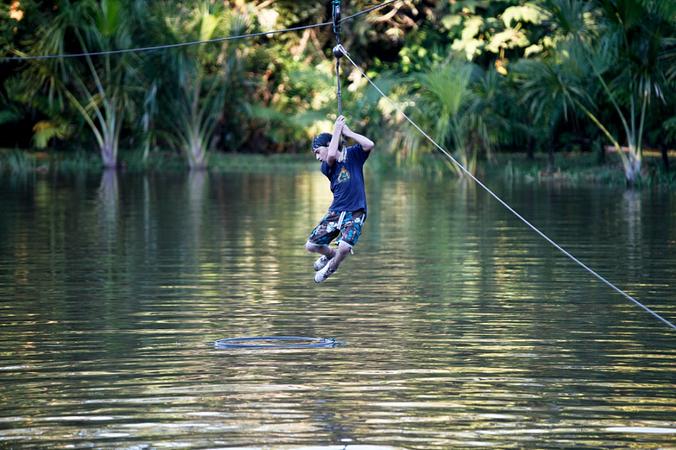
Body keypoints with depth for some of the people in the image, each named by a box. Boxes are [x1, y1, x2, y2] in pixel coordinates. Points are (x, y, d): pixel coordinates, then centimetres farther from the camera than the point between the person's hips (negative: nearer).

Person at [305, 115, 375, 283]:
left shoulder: (352, 154, 1)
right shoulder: (326, 167, 4)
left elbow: (369, 144, -18)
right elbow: (331, 156, -19)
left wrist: (347, 132, -12)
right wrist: (337, 129, -9)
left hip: (355, 213, -4)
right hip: (335, 212, 4)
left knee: (344, 247, -27)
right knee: (311, 246, -1)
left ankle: (332, 266, 9)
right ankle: (330, 254, 34)